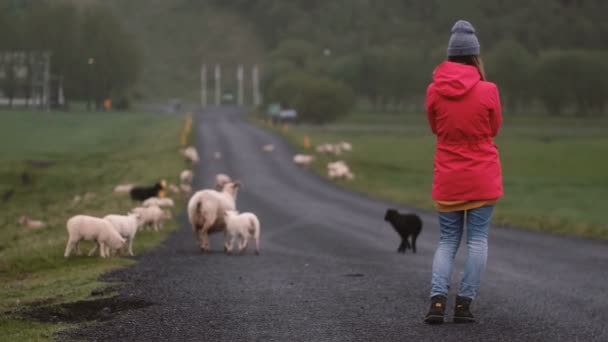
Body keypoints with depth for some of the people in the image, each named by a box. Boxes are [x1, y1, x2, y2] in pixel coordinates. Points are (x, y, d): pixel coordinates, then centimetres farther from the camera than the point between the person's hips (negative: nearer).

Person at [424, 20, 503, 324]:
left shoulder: (435, 90, -5)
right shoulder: (487, 91, -11)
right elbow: (494, 128, 5)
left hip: (448, 179, 2)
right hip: (483, 177, -2)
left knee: (447, 241, 10)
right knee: (477, 239, 5)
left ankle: (437, 301, -6)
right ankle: (464, 304, 0)